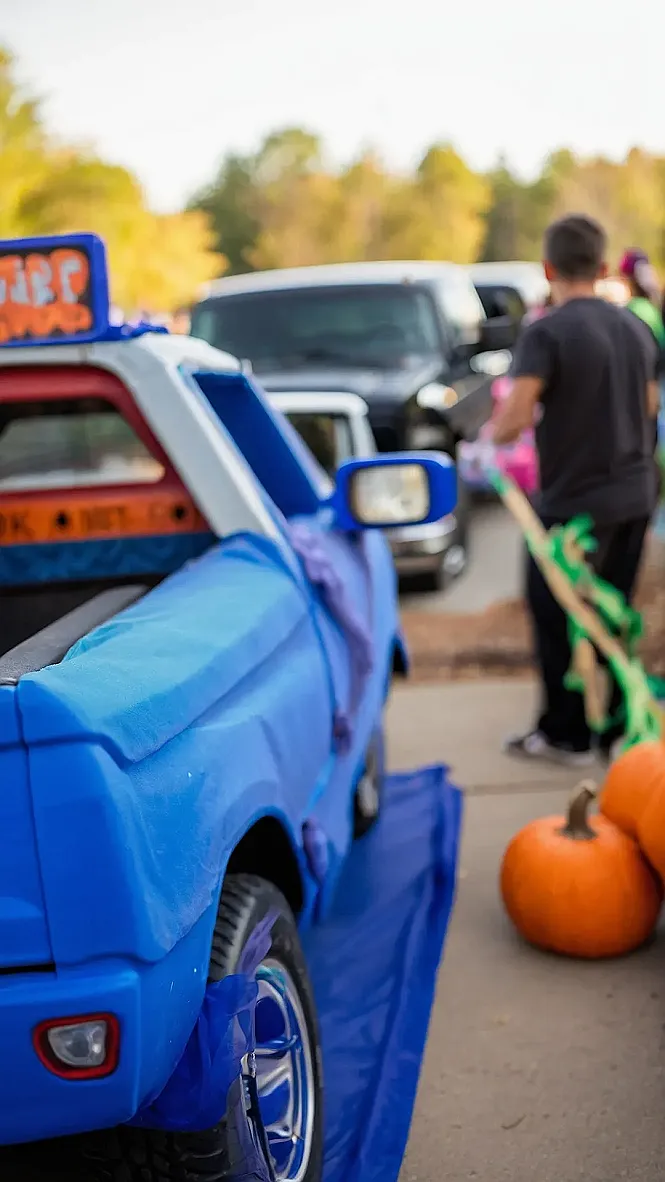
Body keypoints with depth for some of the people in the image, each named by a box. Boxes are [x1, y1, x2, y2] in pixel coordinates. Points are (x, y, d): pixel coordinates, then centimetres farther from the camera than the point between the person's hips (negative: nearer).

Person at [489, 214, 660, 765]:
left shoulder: (546, 333, -16)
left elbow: (515, 417, -26)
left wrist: (489, 440, -5)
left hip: (575, 499, -6)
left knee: (556, 617, 8)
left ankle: (566, 734, 15)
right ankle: (620, 727, 22)